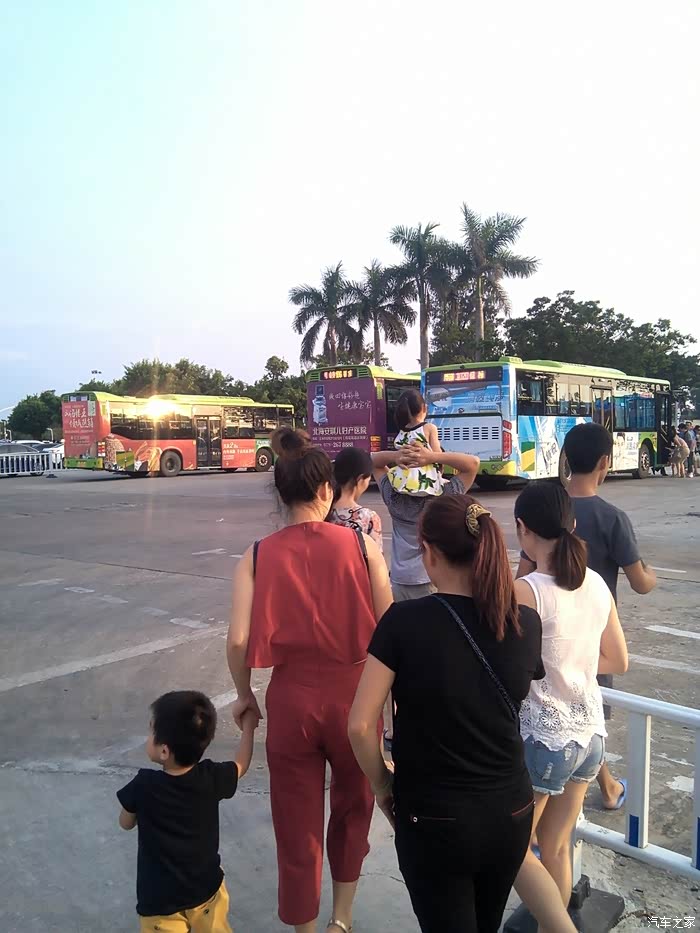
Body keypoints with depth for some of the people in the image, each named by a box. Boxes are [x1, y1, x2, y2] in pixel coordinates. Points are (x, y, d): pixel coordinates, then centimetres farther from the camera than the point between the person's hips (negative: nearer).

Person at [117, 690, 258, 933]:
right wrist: (248, 726, 18)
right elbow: (241, 764, 6)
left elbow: (126, 823, -2)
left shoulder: (143, 786, -23)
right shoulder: (211, 778, -17)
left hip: (160, 902, -3)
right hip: (206, 890, 3)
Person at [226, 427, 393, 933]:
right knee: (353, 806, 28)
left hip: (290, 697, 0)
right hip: (354, 693, 0)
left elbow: (239, 639, -9)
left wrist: (245, 694, 5)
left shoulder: (259, 555, -6)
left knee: (297, 825, 19)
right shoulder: (361, 544, -8)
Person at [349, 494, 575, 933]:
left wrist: (381, 783, -2)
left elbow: (360, 724, -18)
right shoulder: (527, 623, -9)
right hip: (511, 813, 5)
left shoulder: (405, 620, -20)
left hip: (433, 819, -4)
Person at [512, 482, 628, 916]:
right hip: (591, 733, 6)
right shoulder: (597, 584, -2)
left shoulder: (525, 591, -22)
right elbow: (618, 662, 9)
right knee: (557, 848, 22)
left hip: (541, 739, -6)